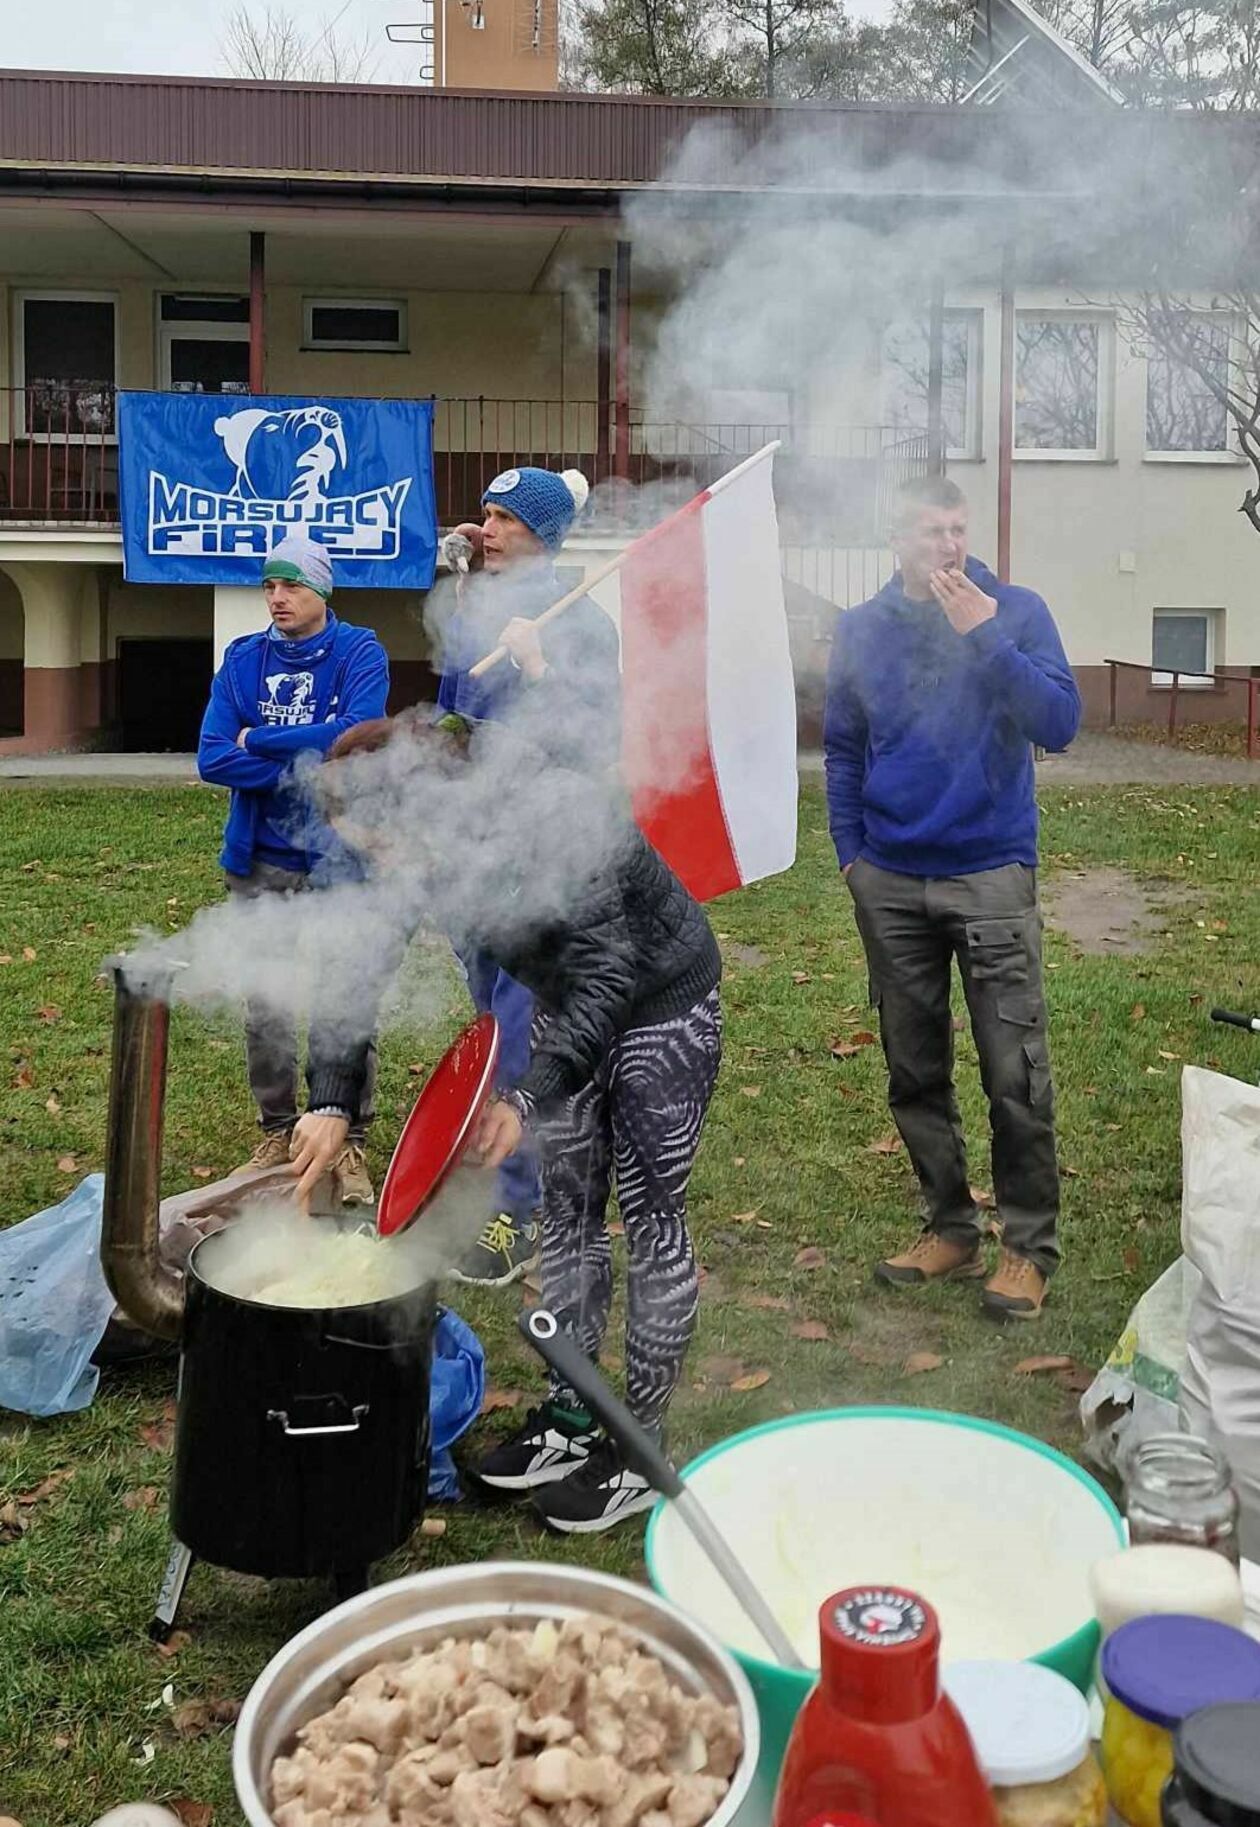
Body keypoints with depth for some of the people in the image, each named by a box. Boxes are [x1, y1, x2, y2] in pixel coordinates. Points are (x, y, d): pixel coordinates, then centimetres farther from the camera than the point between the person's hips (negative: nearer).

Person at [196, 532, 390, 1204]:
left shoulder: (360, 653, -3)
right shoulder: (243, 659, 6)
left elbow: (358, 734, -21)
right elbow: (212, 758, -5)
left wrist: (260, 741, -11)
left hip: (341, 860, -3)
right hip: (262, 862, 4)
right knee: (265, 1012, 10)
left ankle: (347, 1143, 11)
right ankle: (278, 1132, 26)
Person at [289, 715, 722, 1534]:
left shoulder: (554, 820, -36)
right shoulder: (417, 850, -13)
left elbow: (609, 975, -38)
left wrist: (529, 1100, -46)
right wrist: (335, 1105, -17)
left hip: (663, 1002, -7)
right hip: (571, 1008, 7)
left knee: (651, 1222, 0)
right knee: (569, 1214, 12)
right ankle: (573, 1418, 26)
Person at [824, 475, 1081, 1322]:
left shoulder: (1017, 611, -4)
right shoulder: (862, 628, 4)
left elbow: (1060, 724, -14)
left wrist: (986, 636, -20)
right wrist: (851, 853, 5)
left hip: (992, 875, -3)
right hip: (891, 883, 3)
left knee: (1016, 1075, -4)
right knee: (916, 1072, 11)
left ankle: (1030, 1247, 11)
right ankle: (951, 1229, 25)